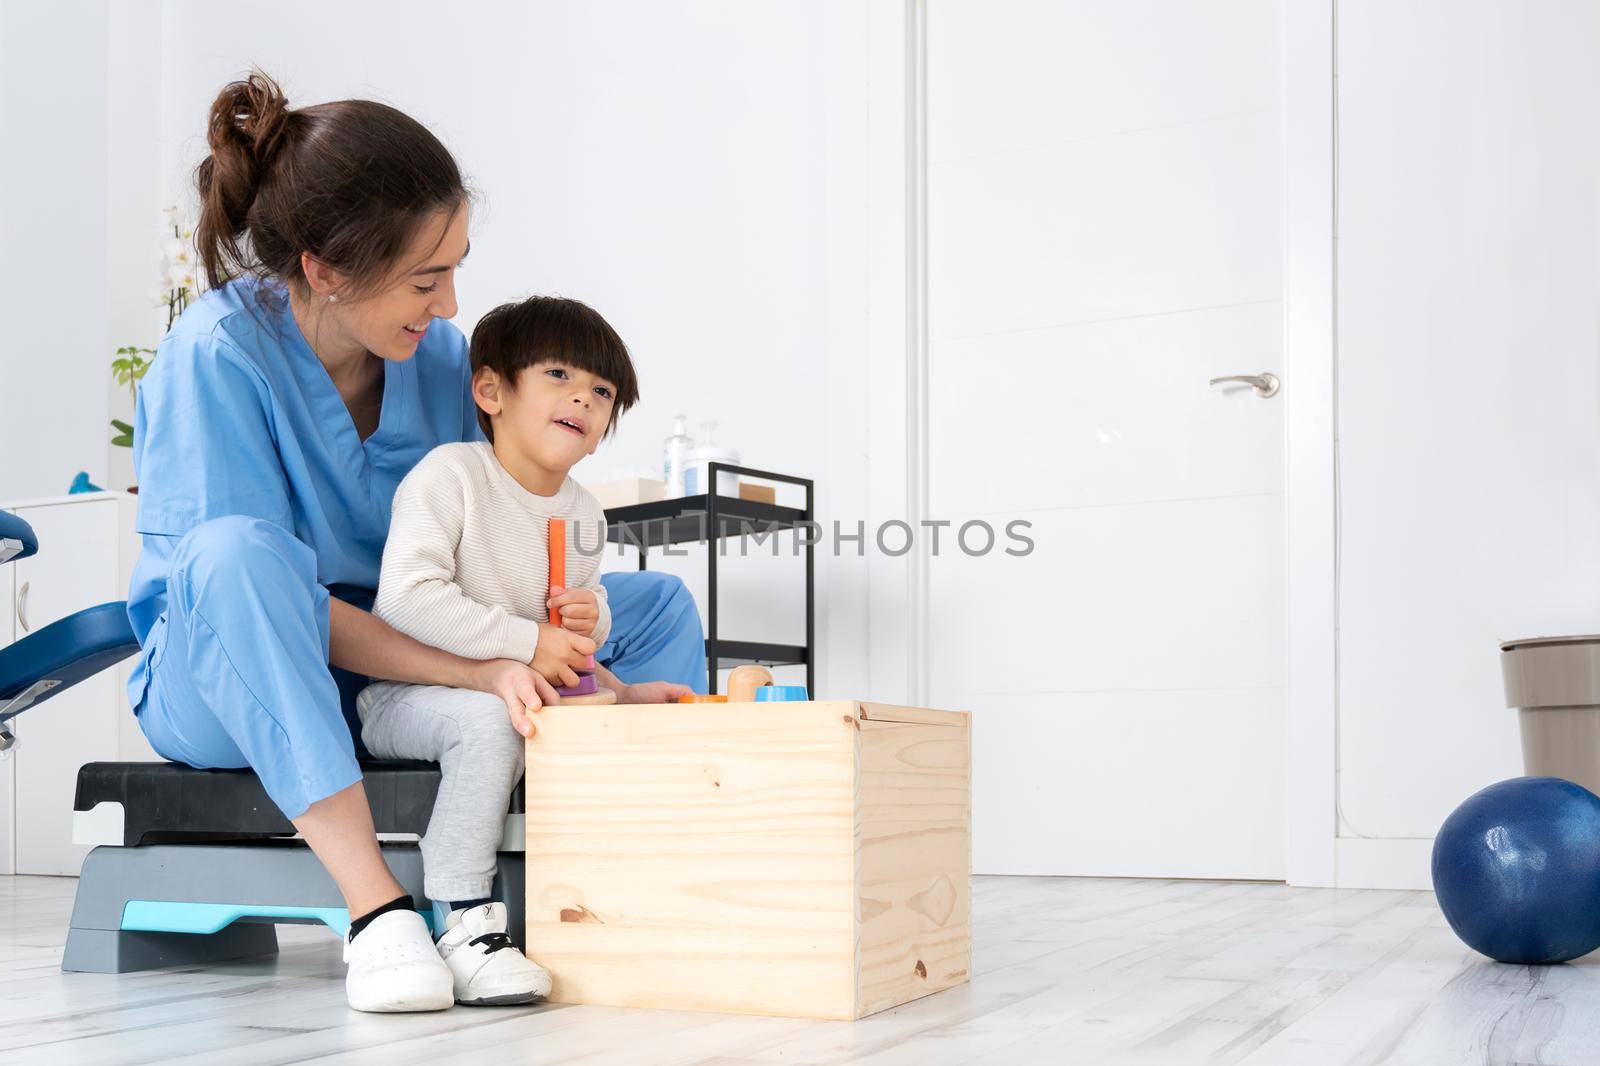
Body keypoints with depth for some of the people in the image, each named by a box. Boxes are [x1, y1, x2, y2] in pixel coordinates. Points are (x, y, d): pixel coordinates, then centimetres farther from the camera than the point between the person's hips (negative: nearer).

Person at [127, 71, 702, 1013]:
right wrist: (478, 674, -32)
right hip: (220, 685, -5)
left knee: (657, 606, -1)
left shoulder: (444, 354, -5)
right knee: (236, 550, -40)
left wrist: (603, 687, -14)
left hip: (402, 675, 6)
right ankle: (375, 909, -41)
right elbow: (254, 577, -25)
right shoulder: (217, 354, -21)